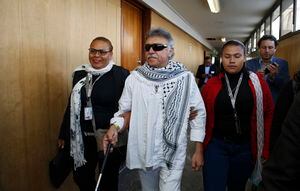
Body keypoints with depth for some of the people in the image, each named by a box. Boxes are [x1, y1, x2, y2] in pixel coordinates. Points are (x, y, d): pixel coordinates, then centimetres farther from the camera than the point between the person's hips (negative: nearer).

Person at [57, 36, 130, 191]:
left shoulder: (121, 75, -10)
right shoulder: (79, 73, 4)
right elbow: (72, 105, 11)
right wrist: (64, 134, 14)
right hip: (83, 137, 4)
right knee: (81, 178, 17)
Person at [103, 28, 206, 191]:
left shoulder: (186, 78, -8)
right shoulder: (134, 78, -4)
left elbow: (198, 113, -2)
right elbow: (124, 109, 4)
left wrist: (198, 150, -1)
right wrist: (115, 126, -16)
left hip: (173, 152, -2)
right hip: (142, 151, 3)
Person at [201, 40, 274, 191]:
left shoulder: (258, 83, -4)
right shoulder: (211, 84, -3)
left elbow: (268, 115, -1)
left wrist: (265, 149, -3)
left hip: (245, 147, 1)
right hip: (216, 144, -1)